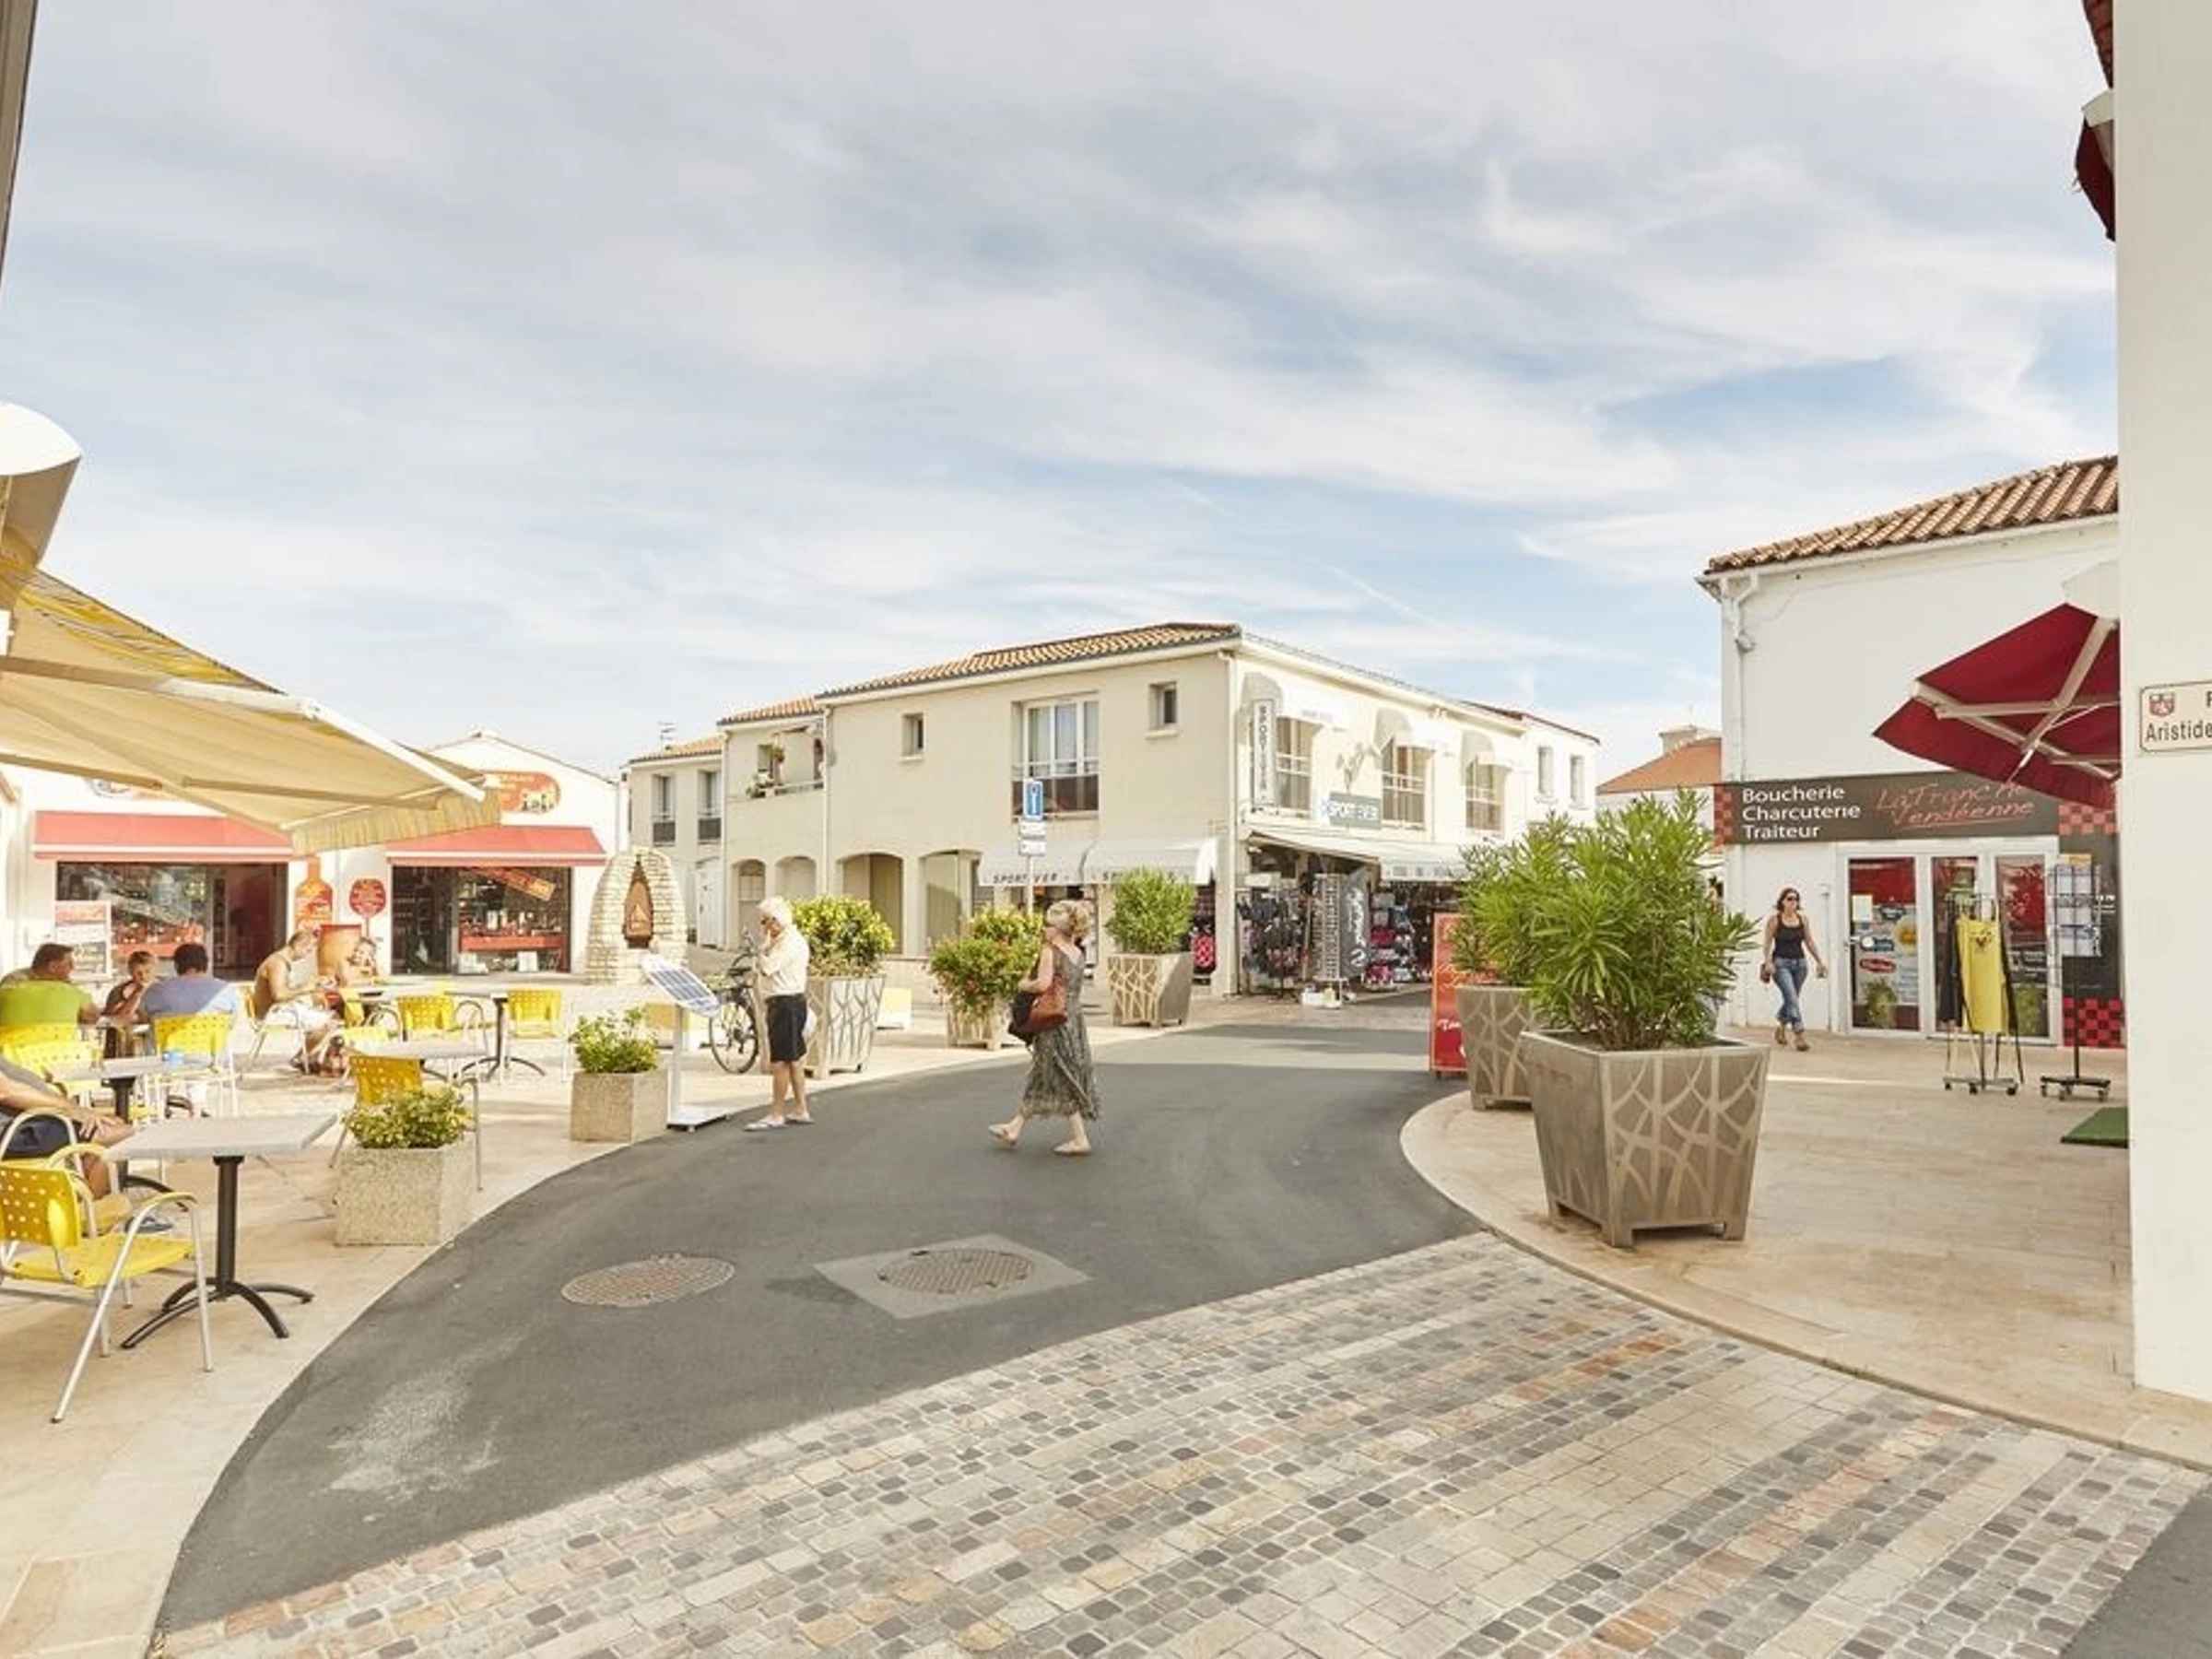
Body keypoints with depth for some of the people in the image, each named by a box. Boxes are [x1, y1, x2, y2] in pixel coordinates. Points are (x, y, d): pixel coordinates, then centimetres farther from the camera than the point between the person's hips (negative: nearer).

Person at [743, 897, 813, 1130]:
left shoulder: (790, 941, -17)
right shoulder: (782, 939, 17)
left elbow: (767, 967, -23)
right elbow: (766, 968, 24)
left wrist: (764, 941, -13)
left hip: (787, 1004, -11)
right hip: (783, 1004, 11)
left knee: (780, 1062, -6)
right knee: (794, 1060, 14)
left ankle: (775, 1115, -2)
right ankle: (801, 1110, 21)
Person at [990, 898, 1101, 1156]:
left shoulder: (1049, 951, -13)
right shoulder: (1078, 954, 9)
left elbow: (1043, 983, -24)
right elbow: (1072, 987, 8)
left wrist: (1025, 985, -5)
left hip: (1055, 1024, -8)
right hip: (1075, 1019, 8)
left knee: (1063, 1081, 1)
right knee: (1040, 1079, 15)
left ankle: (1080, 1139, 3)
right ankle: (1014, 1129, 27)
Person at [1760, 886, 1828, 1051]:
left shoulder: (1803, 919, 6)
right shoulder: (1774, 918, -4)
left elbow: (1809, 942, 10)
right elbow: (1768, 943, -4)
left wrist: (1820, 961, 5)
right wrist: (1768, 962, -14)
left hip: (1799, 963, 4)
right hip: (1781, 963, -4)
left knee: (1791, 999, 14)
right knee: (1791, 997, -17)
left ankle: (1781, 1026, 39)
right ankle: (1799, 1035, -21)